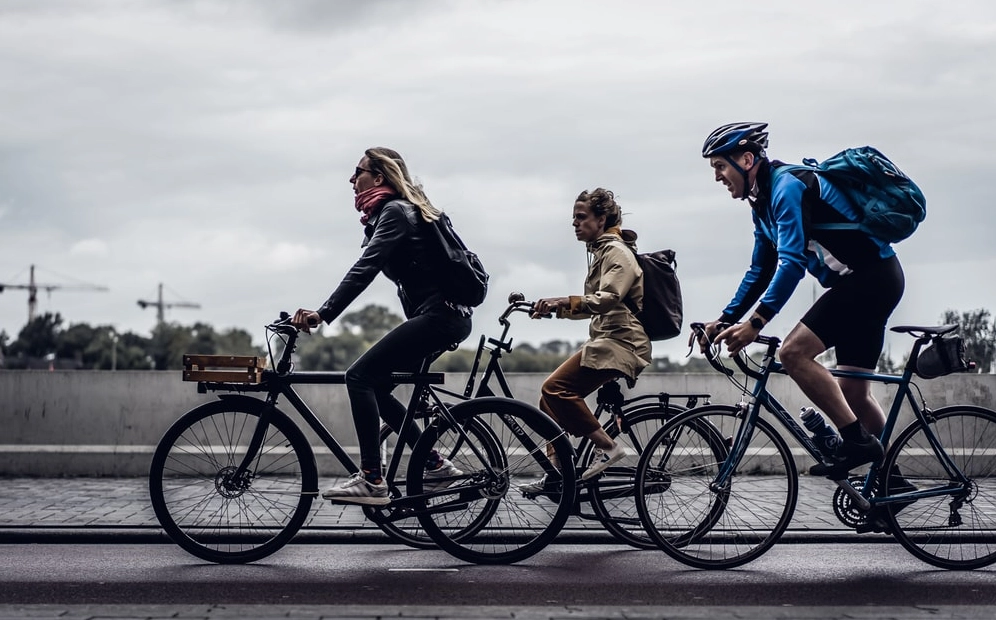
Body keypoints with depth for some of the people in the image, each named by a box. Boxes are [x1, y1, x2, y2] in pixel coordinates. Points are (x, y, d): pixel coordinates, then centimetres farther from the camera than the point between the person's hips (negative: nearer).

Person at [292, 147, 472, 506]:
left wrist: (322, 314, -29)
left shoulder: (394, 212, -11)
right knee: (373, 384, 10)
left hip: (439, 315, -10)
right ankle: (435, 464, 14)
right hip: (444, 316, 10)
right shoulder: (392, 212, 20)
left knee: (360, 376, -15)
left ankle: (372, 481, -19)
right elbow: (366, 269, 22)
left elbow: (364, 270, -23)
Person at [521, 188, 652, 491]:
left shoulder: (617, 251, -9)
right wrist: (555, 308, 11)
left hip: (619, 342, -10)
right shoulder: (600, 251, 22)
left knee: (556, 388, -22)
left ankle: (606, 446, -15)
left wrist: (564, 302, -37)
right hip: (605, 339, 10)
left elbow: (608, 299, -25)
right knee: (552, 394, 2)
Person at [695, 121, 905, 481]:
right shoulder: (763, 204, 14)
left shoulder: (787, 186, -16)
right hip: (869, 281, 10)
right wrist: (724, 321, 12)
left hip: (872, 276, -10)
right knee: (852, 392, 11)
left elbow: (793, 261, -26)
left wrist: (756, 322, -30)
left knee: (794, 352, -19)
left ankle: (857, 440, -13)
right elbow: (760, 273, 20)